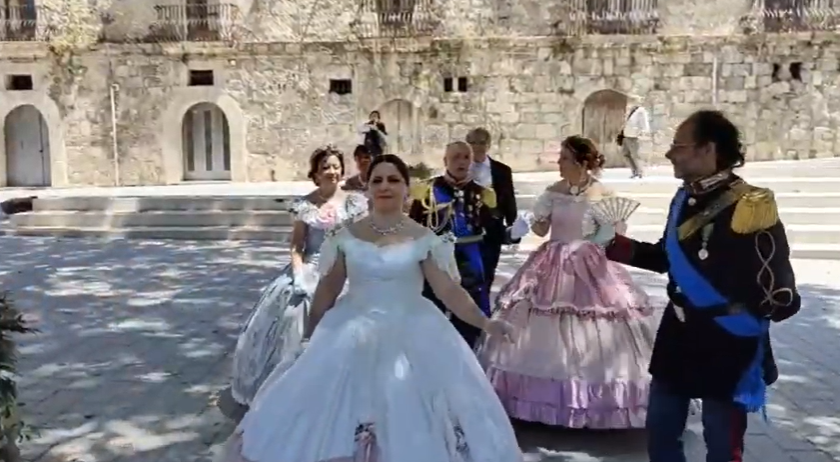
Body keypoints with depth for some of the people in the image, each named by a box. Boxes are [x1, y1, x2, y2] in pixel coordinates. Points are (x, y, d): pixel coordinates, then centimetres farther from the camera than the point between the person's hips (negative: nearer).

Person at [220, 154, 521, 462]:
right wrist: (310, 337, 12)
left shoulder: (424, 240, -4)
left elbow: (449, 290, -8)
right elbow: (327, 291, 7)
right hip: (352, 337, 2)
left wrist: (485, 323, -20)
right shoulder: (345, 237, 1)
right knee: (333, 417, 1)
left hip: (411, 336, -1)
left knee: (414, 424, -1)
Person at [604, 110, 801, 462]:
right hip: (678, 337, 7)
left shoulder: (750, 207, -21)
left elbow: (779, 286, -17)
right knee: (660, 431, 20)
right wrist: (622, 248, 4)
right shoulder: (684, 199, 2)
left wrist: (777, 302, -34)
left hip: (729, 346, -7)